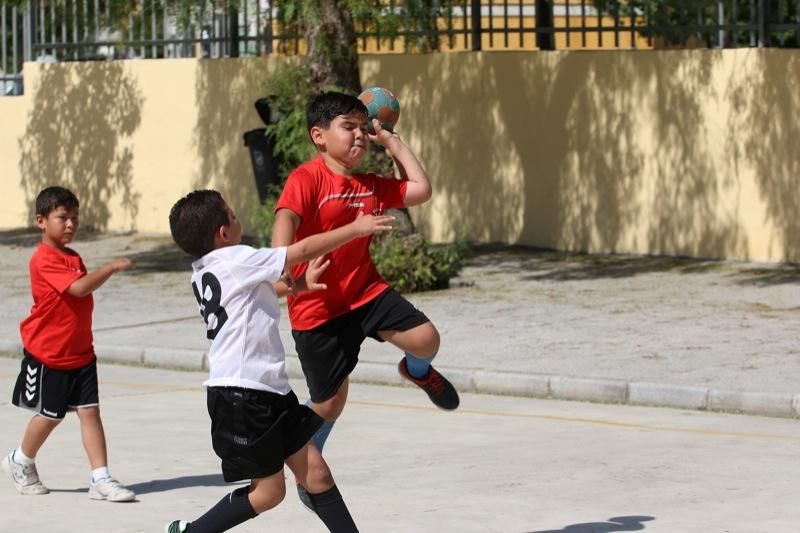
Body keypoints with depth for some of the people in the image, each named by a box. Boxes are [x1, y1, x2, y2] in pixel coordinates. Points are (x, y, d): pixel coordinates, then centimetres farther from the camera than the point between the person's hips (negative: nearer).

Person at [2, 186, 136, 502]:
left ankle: (100, 479, -6)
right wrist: (111, 268, -34)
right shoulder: (44, 260, -18)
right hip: (48, 353, -7)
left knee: (89, 410, -3)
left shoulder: (73, 258, 11)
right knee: (51, 414, 6)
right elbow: (79, 288, -31)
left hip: (80, 353, 7)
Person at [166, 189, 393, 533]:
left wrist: (299, 285, 21)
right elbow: (305, 251, -10)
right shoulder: (236, 260, -13)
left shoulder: (204, 272, 13)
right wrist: (355, 229, -1)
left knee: (315, 473, 6)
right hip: (242, 396, -9)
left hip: (270, 391, 9)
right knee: (268, 491, -2)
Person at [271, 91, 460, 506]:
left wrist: (392, 142, 10)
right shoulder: (307, 179, -15)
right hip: (317, 309, -5)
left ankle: (418, 372, 21)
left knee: (425, 339, -17)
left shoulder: (371, 187, 5)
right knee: (329, 404, 4)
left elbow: (421, 189, 8)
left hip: (366, 291, 5)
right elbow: (285, 218, -30)